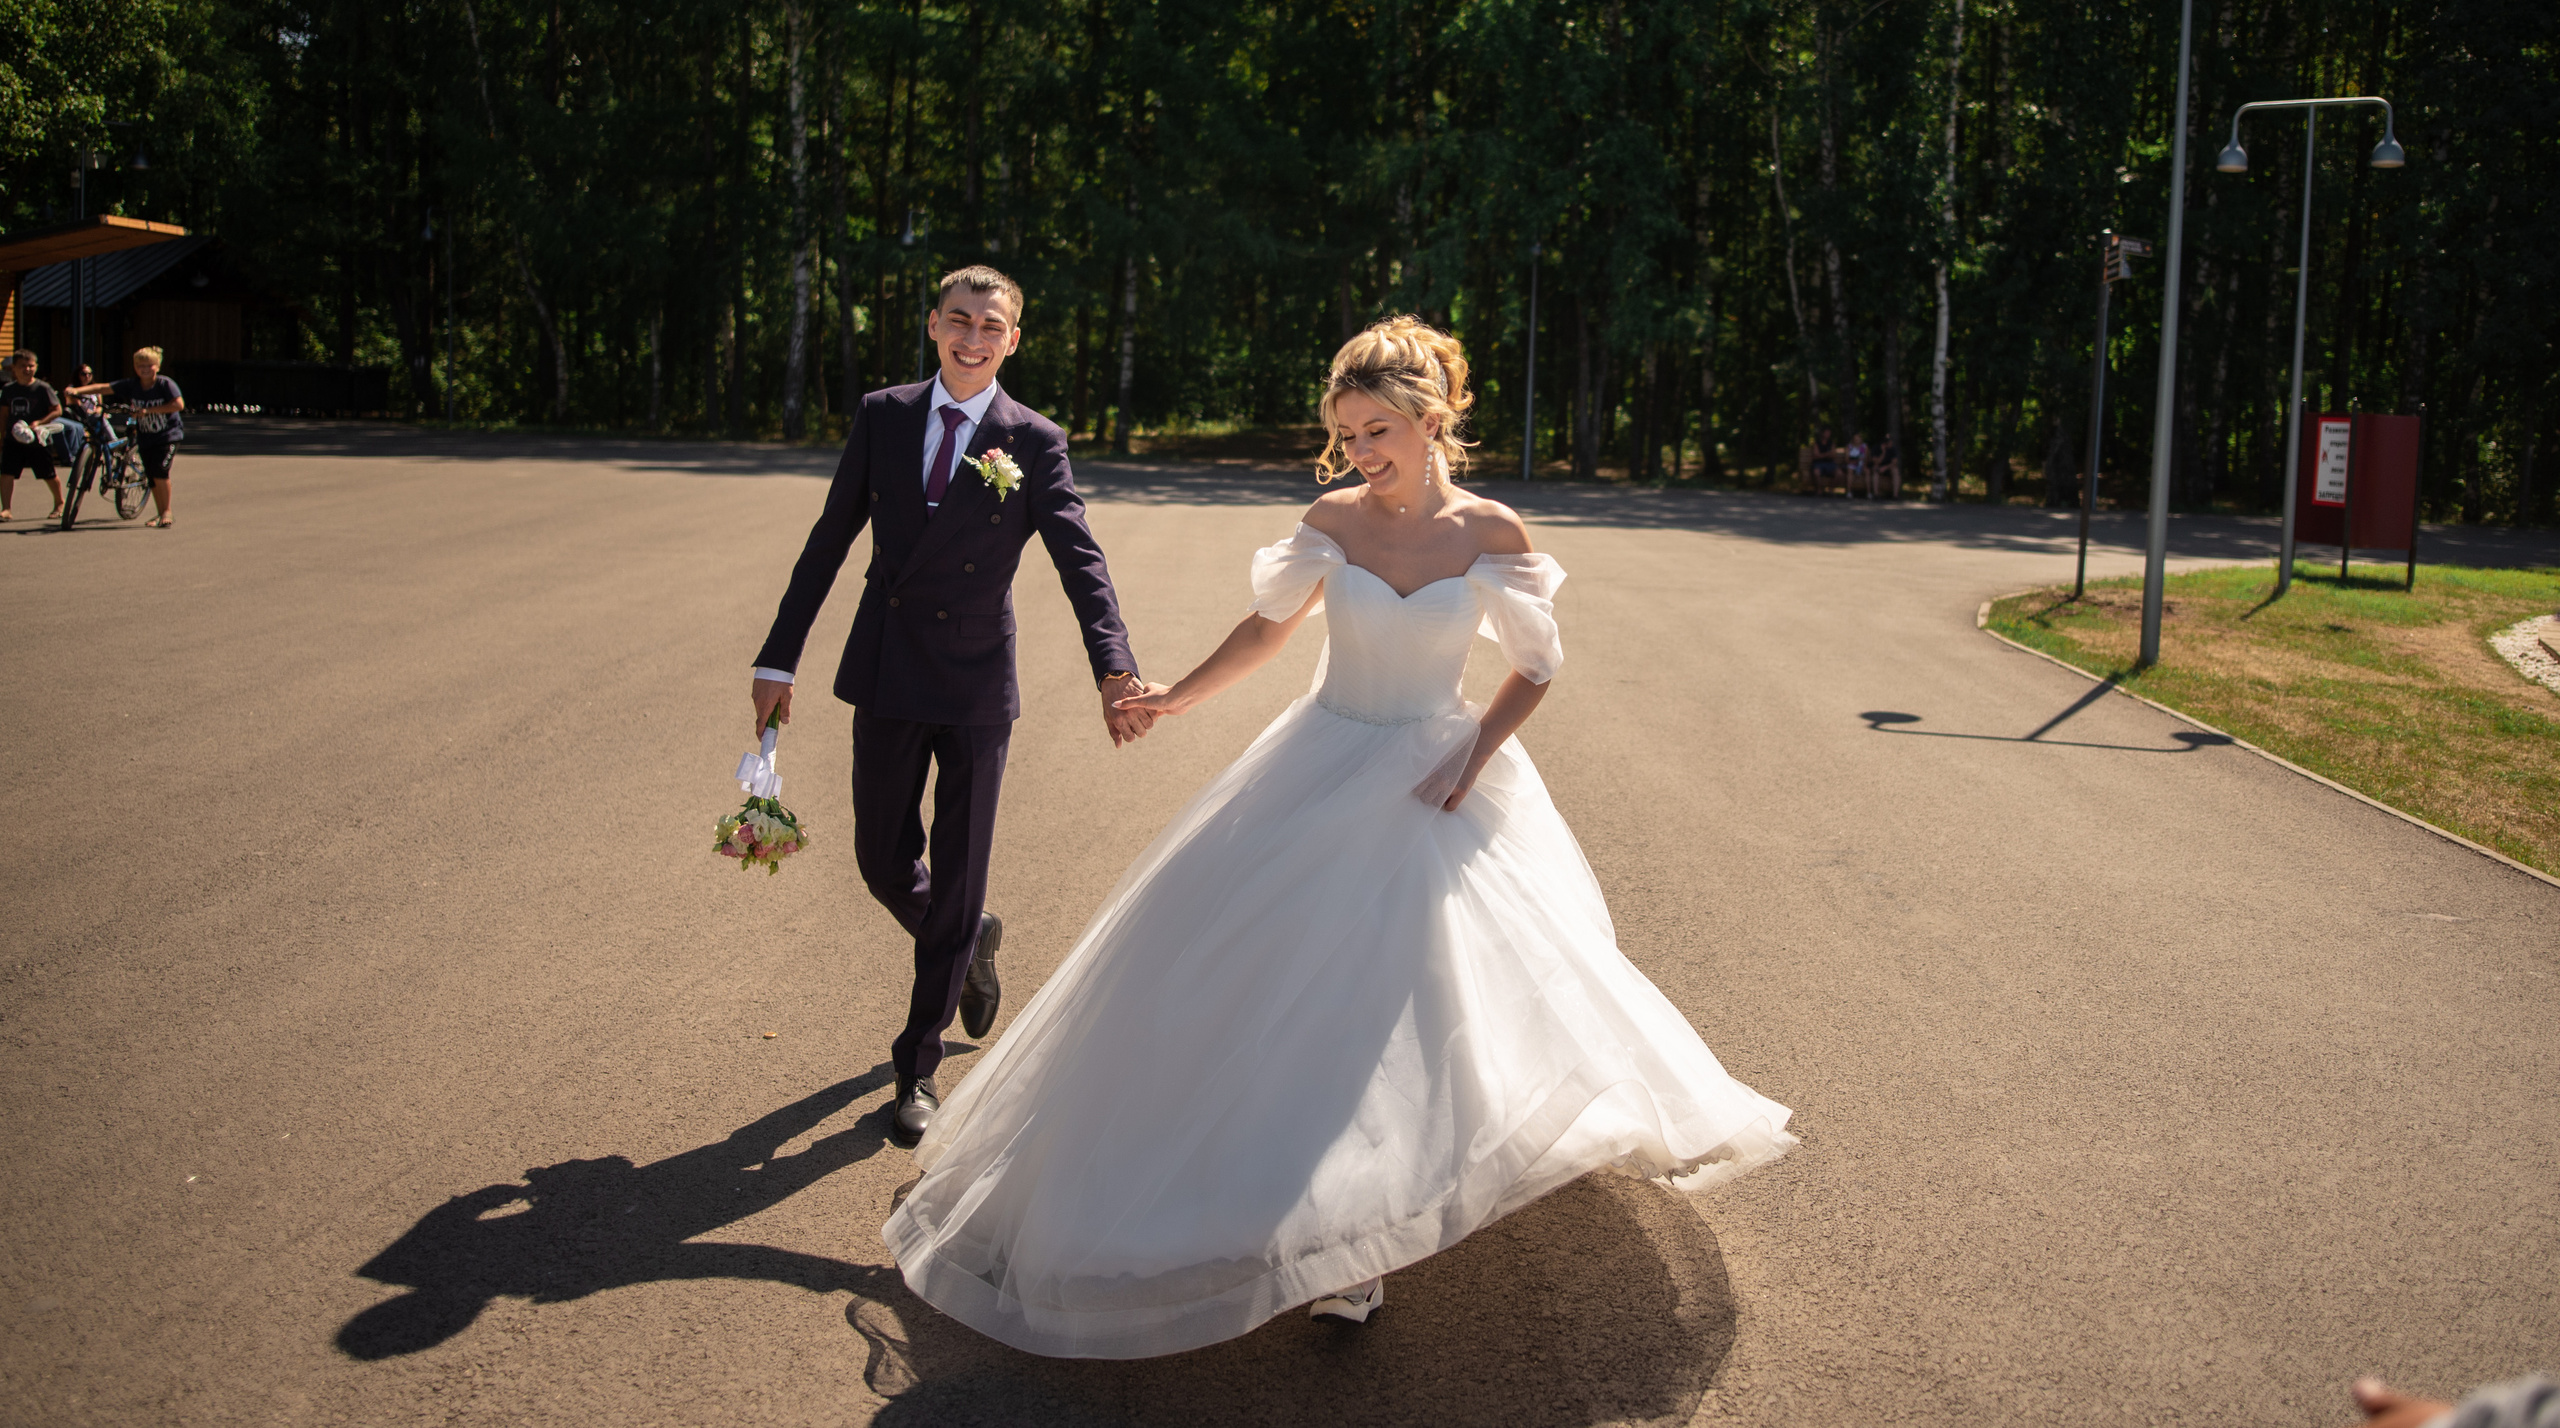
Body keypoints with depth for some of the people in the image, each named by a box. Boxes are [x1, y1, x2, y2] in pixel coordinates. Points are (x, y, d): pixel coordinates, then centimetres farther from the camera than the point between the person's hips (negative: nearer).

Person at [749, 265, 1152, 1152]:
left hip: (976, 688, -3)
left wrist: (1115, 671, -31)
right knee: (882, 862, 12)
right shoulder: (882, 416, 2)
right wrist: (779, 658, 4)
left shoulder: (1035, 443, -6)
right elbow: (830, 540, 6)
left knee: (957, 880, 3)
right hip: (886, 679, 3)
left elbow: (1080, 562, -15)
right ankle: (971, 948, 44)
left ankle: (918, 1068, 17)